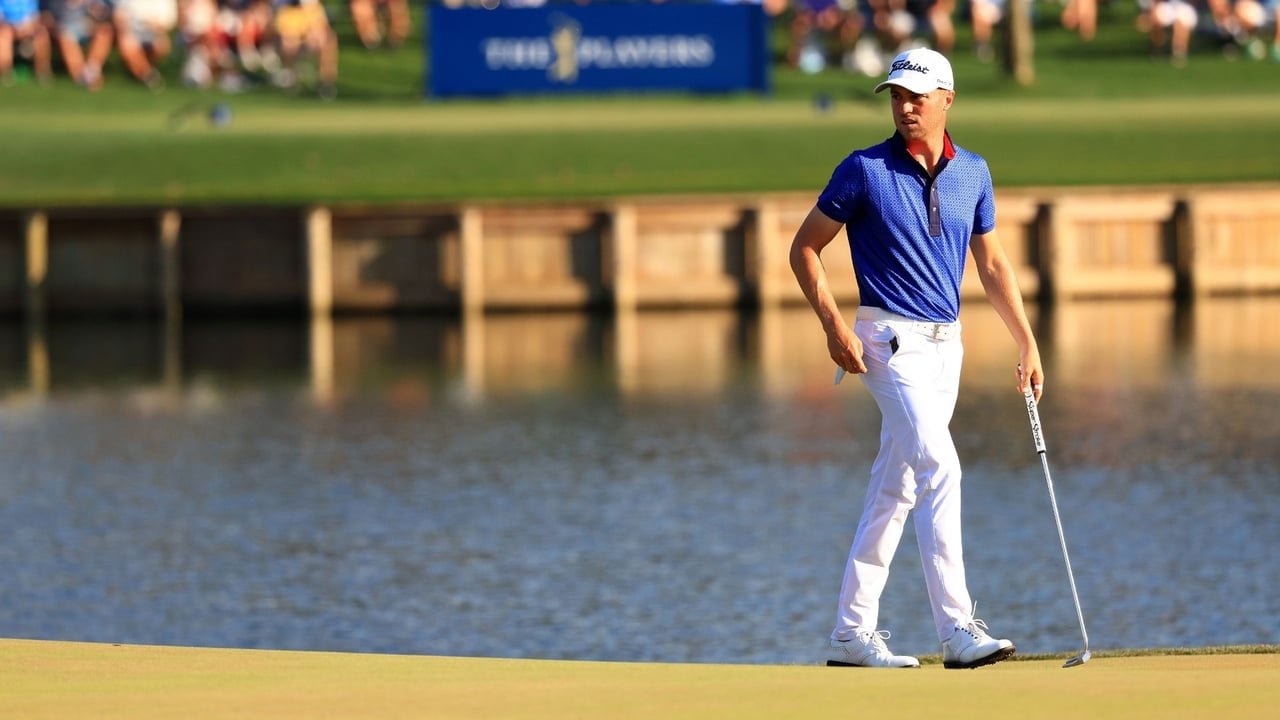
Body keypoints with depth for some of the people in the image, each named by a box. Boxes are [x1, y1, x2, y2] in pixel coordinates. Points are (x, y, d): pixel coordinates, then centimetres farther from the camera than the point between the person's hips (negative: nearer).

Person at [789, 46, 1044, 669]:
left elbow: (991, 263, 17)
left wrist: (1027, 343, 13)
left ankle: (852, 633, 15)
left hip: (946, 343, 6)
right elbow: (804, 247, -1)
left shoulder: (972, 173, 8)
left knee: (896, 488, 9)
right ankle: (957, 630, -24)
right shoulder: (865, 170, -7)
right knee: (939, 469, -19)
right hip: (891, 339, -6)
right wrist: (833, 326, -12)